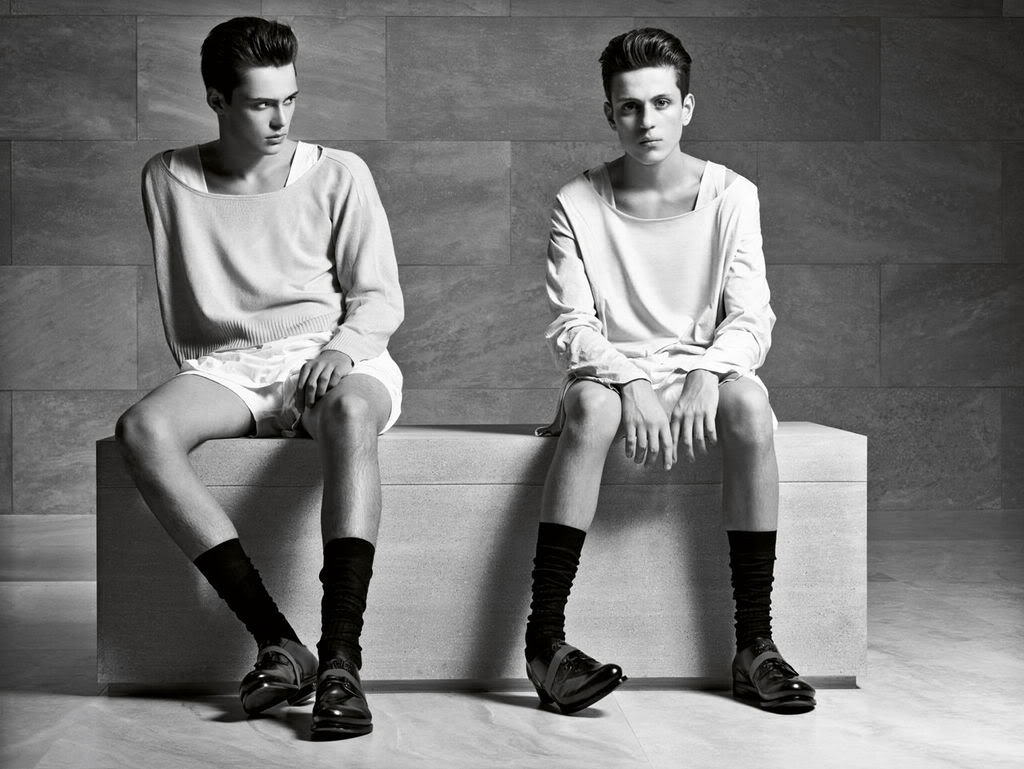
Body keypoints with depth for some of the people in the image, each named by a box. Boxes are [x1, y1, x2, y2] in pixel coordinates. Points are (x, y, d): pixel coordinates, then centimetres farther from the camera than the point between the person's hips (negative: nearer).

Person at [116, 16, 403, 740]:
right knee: (142, 429, -32)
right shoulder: (168, 180, 10)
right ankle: (277, 640, -35)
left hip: (331, 358, -1)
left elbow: (381, 297, 6)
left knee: (350, 411, -40)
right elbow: (179, 304, 17)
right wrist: (199, 380, 7)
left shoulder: (338, 175, 6)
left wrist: (344, 344, -13)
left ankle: (341, 655, -44)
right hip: (226, 366, 2)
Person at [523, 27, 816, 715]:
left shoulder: (730, 196, 2)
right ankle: (544, 639, -34)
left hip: (705, 373, 1)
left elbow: (751, 320, -3)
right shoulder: (578, 203, 0)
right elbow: (571, 329, -6)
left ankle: (755, 644, -28)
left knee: (749, 403, -32)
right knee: (591, 405, -35)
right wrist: (632, 385, -24)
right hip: (611, 374, -1)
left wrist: (707, 373, -23)